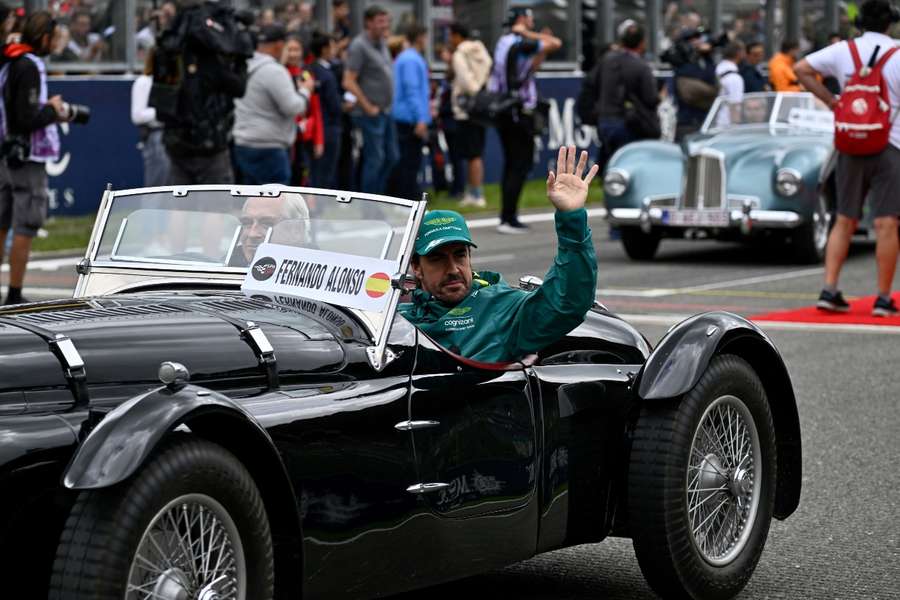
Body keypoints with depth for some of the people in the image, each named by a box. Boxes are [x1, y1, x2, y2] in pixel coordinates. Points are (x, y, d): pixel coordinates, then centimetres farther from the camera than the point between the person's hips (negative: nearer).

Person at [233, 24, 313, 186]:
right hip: (268, 148, -9)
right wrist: (305, 90, 0)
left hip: (242, 144, 9)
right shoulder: (274, 71, -17)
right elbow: (292, 107, -18)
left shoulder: (245, 67, 10)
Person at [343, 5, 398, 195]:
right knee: (375, 158, -5)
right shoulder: (359, 46, -13)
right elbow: (349, 82, -18)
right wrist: (368, 107, -16)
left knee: (391, 156, 11)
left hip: (386, 112, 8)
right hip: (371, 114, -8)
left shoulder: (382, 44, 12)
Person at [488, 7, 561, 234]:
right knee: (521, 165, -6)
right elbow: (556, 43, -15)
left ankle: (507, 216, 15)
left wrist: (543, 51, 14)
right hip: (520, 113, -9)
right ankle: (508, 219, -10)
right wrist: (529, 34, -7)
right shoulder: (521, 44, -15)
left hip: (504, 111, 9)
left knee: (511, 164, 14)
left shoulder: (503, 43, 12)